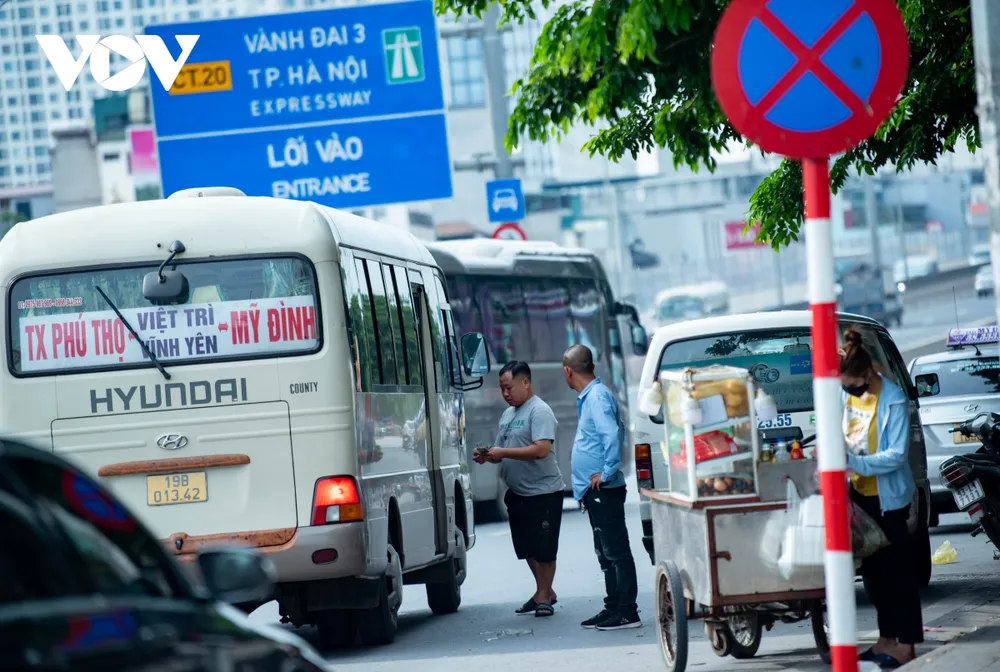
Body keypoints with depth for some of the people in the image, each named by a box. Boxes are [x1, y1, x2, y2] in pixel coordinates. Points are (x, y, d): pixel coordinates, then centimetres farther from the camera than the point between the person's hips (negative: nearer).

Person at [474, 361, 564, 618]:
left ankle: (544, 596, 7)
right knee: (527, 548, 14)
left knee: (543, 549, -2)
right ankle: (544, 592, 25)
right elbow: (502, 451, 21)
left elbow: (541, 450, -24)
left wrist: (502, 452, -23)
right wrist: (487, 455, -2)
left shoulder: (539, 411, -13)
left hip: (543, 492, -9)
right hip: (518, 492, 9)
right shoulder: (508, 414, 15)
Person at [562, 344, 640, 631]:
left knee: (616, 551, -8)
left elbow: (612, 435, -27)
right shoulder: (589, 396, 15)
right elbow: (617, 432, 22)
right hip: (595, 490, 11)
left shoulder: (597, 396, -15)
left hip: (603, 488, -11)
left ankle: (627, 612, -8)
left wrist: (606, 472, -21)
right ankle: (613, 608, 21)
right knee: (606, 553, 15)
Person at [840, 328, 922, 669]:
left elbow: (897, 455, -24)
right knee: (873, 568, 13)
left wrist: (853, 462, -31)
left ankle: (906, 644, 4)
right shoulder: (845, 394, -2)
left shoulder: (893, 400, -21)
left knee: (899, 569, -1)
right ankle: (887, 638, 23)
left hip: (888, 496, -7)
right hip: (860, 493, 7)